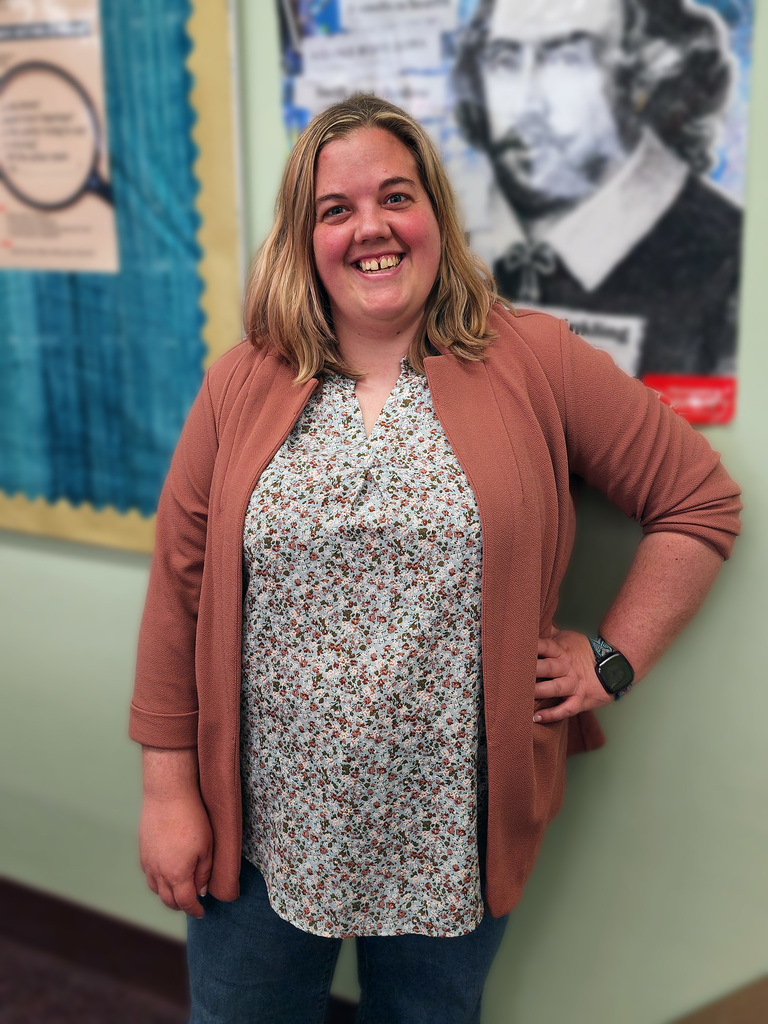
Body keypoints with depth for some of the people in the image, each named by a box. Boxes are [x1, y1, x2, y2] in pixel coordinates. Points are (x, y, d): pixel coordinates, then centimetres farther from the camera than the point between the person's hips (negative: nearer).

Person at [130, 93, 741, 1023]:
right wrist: (168, 788, 0)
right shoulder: (242, 387, -1)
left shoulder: (537, 364, -6)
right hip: (263, 825, 2)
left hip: (452, 837, -1)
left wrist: (611, 658, -5)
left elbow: (701, 501, 0)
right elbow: (181, 588, 0)